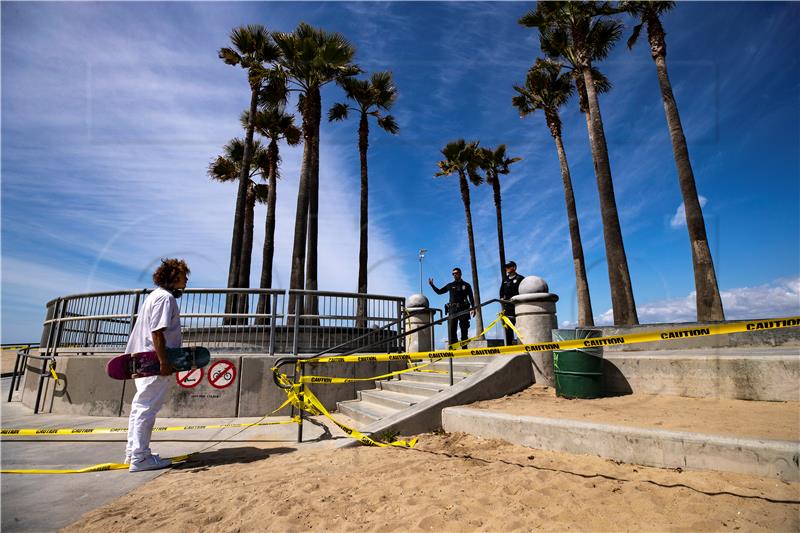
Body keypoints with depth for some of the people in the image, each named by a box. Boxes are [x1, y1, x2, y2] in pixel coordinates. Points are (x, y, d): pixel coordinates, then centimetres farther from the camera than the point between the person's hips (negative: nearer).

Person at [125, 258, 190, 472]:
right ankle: (140, 458, 3)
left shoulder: (155, 295, 18)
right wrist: (164, 361, -23)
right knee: (147, 409, -4)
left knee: (140, 407, 18)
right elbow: (157, 332, -22)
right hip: (155, 362, -11)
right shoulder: (166, 297, -14)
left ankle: (133, 453, 29)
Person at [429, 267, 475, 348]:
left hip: (463, 310, -1)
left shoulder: (466, 285, 14)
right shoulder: (450, 285, 17)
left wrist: (473, 308, -2)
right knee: (451, 330, -8)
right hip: (452, 310, 1)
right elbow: (439, 291, 22)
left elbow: (471, 298, 11)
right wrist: (432, 285, 10)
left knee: (464, 330, 0)